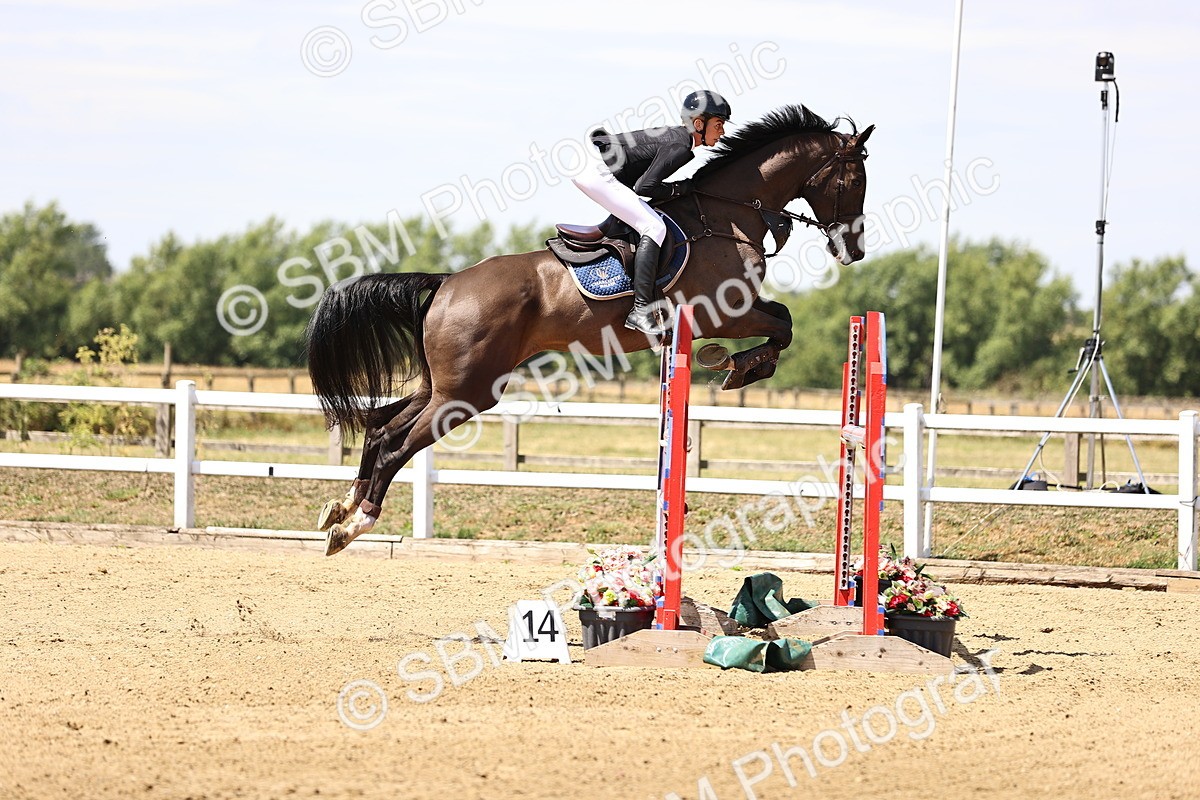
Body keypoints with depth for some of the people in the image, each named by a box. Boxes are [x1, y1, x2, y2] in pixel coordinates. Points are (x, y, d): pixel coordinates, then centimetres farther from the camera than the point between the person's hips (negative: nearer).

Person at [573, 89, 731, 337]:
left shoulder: (675, 136, 17)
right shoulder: (680, 147, -13)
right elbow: (644, 187, -19)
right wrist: (681, 188, -6)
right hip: (598, 174, -11)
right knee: (653, 228, -15)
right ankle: (641, 310, -22)